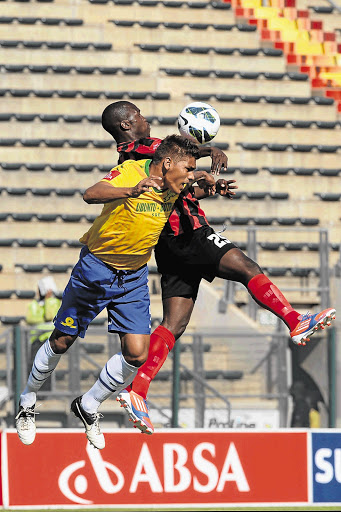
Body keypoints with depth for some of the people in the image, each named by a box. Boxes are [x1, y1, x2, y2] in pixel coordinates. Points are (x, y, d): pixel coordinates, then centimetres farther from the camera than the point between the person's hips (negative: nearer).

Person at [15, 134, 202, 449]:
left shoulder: (172, 190, -2)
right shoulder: (130, 172, -23)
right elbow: (91, 195, -43)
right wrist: (131, 191, -59)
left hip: (134, 278, 5)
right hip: (96, 267, -5)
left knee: (137, 355, -8)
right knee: (61, 342, 7)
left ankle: (89, 406, 17)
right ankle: (27, 403, 32)